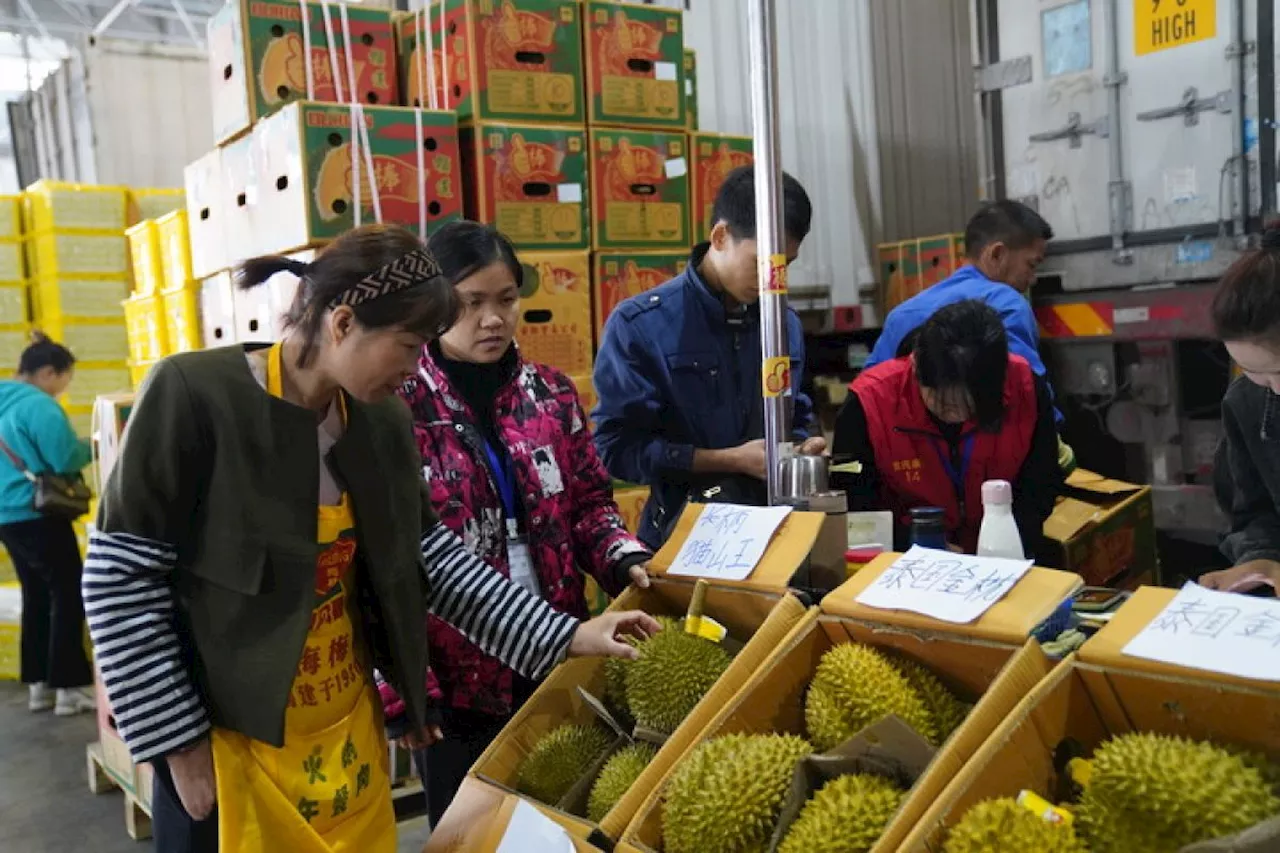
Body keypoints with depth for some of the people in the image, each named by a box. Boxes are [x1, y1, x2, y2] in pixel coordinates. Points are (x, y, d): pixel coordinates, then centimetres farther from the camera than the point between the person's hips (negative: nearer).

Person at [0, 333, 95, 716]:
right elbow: (66, 460, -20)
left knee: (36, 596, 14)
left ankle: (39, 684, 19)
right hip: (38, 516, -9)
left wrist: (80, 446, 17)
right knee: (68, 595, -2)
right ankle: (69, 687, 0)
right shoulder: (40, 406, -17)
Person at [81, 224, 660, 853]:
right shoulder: (194, 394, -18)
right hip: (226, 736, -5)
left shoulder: (382, 419, 0)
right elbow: (119, 579, -15)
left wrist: (564, 636, 0)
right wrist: (179, 744, -13)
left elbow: (429, 556, 5)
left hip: (349, 721, 6)